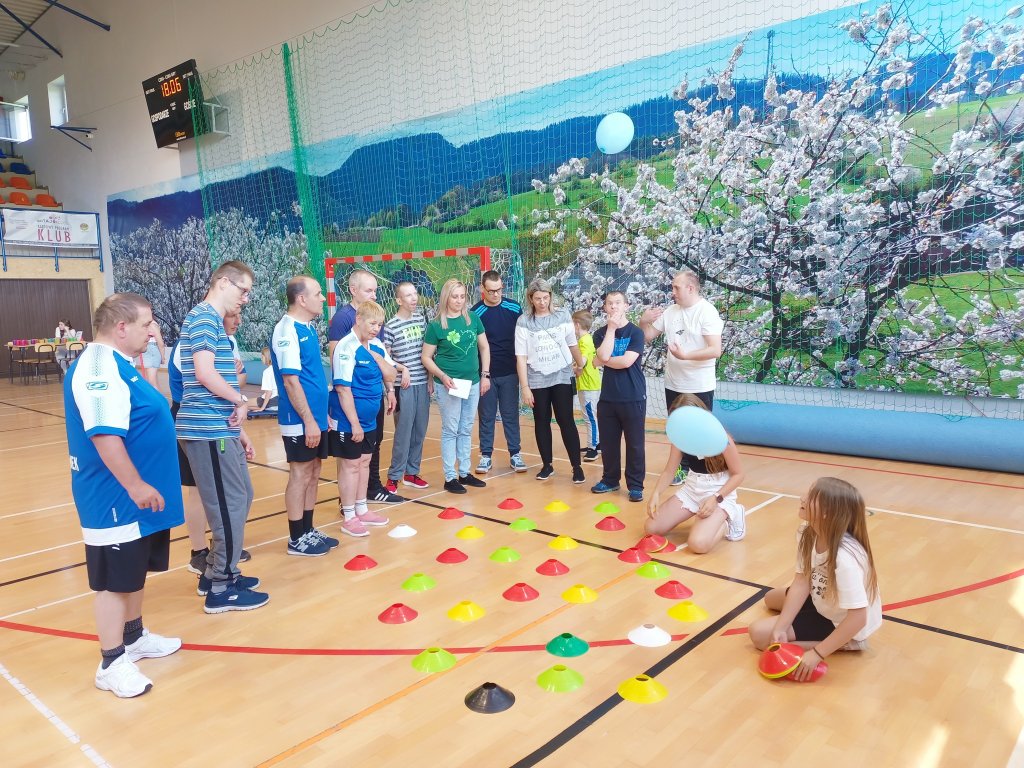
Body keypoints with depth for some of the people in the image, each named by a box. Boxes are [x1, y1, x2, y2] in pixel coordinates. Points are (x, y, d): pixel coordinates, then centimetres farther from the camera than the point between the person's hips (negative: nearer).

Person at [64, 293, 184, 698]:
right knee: (114, 579, 1)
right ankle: (112, 663, 13)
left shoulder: (117, 364, 13)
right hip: (116, 500, -10)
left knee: (135, 571, 21)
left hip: (133, 497, 10)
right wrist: (135, 485, -25)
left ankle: (134, 637, 36)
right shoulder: (99, 368, -21)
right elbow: (104, 436, -29)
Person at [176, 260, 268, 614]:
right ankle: (221, 589, 7)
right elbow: (205, 373, -23)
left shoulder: (212, 321, 20)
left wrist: (236, 430, 18)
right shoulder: (204, 317, -11)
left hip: (218, 428, 10)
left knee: (240, 499, 17)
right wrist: (241, 401, -8)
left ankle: (217, 572, 28)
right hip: (209, 430, -10)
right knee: (230, 506, -4)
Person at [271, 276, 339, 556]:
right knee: (300, 476, 1)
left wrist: (318, 417, 16)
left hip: (316, 417, 9)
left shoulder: (309, 328, 11)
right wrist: (308, 420, -20)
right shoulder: (287, 331, -16)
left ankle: (308, 530, 26)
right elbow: (290, 380, -20)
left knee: (313, 474, 14)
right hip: (300, 420, -9)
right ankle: (296, 539, 12)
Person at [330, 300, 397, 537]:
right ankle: (349, 517, 14)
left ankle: (362, 510, 30)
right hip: (348, 421, -8)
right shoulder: (346, 348, -18)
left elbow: (390, 375, 4)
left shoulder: (377, 346, 5)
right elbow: (343, 389, -21)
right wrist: (354, 422, -20)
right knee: (350, 465, 2)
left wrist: (376, 356, -12)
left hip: (369, 419, 8)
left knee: (364, 462, 16)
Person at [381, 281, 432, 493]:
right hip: (404, 386, -5)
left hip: (423, 384, 5)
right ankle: (394, 476, 10)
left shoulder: (421, 318, 7)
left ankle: (412, 473, 23)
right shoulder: (390, 327, -8)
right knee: (404, 431, -2)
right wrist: (402, 368, -16)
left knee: (419, 431, 10)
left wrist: (430, 378, 10)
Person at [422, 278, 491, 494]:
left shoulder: (473, 319, 3)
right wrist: (442, 376, -16)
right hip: (449, 385, -4)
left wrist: (485, 375, 6)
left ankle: (464, 473, 25)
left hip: (472, 383, 4)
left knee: (466, 430, 13)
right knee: (450, 431, 2)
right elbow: (426, 357, -4)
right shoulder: (436, 325, -8)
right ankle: (450, 477, 10)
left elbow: (484, 347, 10)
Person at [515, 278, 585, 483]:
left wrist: (580, 364, 24)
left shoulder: (563, 316, -2)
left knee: (566, 421, -2)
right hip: (537, 380, 0)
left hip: (562, 377, 0)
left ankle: (577, 466, 5)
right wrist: (524, 387, -8)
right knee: (541, 422, 9)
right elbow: (521, 356, -5)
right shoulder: (523, 322, -5)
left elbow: (572, 344, 12)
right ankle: (547, 465, 22)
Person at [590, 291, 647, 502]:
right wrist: (611, 328, -10)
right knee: (608, 442, 11)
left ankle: (636, 485, 12)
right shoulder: (600, 334, 6)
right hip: (608, 397, 4)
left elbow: (627, 361, -17)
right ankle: (610, 480, 26)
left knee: (634, 444, 3)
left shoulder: (635, 332, -4)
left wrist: (604, 360, -5)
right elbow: (601, 358, -14)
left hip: (633, 398, -3)